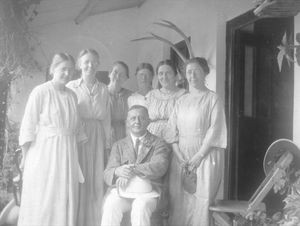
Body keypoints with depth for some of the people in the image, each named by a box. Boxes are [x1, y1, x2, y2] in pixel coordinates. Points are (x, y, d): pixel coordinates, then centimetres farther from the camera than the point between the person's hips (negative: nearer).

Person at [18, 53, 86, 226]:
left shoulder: (72, 95, 11)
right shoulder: (40, 92, -6)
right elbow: (28, 124, -8)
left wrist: (74, 151, 9)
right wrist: (26, 154, -11)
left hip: (68, 153, 5)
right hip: (44, 152, -5)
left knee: (66, 199, 6)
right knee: (41, 200, 1)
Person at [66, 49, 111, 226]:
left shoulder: (103, 90, 9)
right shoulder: (71, 87, 1)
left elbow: (106, 119, 10)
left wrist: (107, 145, 7)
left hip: (97, 140, 3)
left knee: (97, 183, 3)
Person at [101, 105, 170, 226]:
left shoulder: (158, 144, 12)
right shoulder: (119, 146, 18)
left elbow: (160, 166, -8)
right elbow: (107, 175, 7)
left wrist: (133, 170, -22)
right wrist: (117, 171, -20)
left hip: (148, 190, -2)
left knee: (141, 206, -35)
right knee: (110, 206, -30)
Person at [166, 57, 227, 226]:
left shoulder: (213, 99, 2)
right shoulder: (181, 101, 15)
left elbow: (215, 131, -7)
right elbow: (172, 131, 9)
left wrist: (198, 157, -13)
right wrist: (181, 158, -5)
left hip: (206, 156, -4)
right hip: (181, 158, 4)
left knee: (201, 202, -7)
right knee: (178, 202, 0)